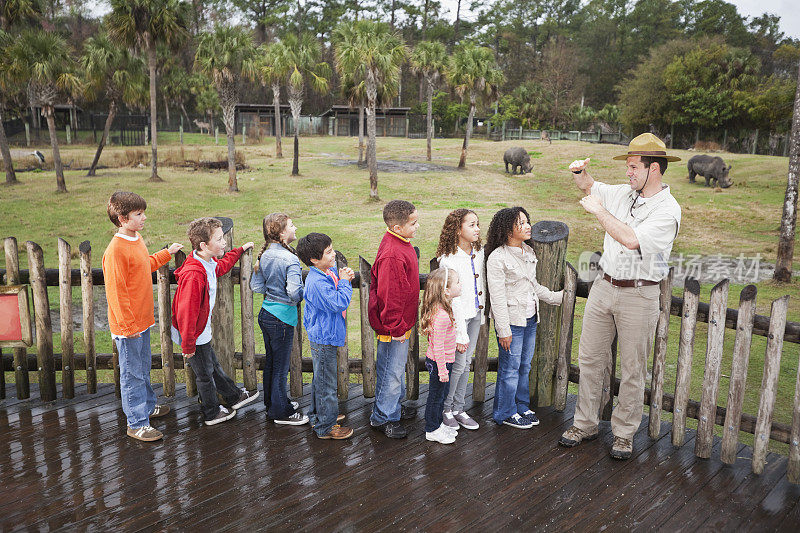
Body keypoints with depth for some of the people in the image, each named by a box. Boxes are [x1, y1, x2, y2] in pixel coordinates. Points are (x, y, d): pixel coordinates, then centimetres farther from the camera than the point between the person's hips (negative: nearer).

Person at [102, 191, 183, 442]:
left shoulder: (137, 239, 7)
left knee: (143, 367, 23)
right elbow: (115, 291, -22)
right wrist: (128, 325, -19)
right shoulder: (116, 250, -22)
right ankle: (137, 423, 15)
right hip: (128, 326, -9)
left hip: (142, 321, 9)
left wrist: (167, 253, 24)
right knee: (132, 373, 3)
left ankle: (147, 406, 40)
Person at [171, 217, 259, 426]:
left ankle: (234, 396, 44)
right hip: (194, 336, -9)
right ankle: (212, 413, 32)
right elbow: (186, 313, -30)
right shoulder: (193, 275, -33)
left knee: (212, 365, 26)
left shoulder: (209, 262, -3)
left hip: (202, 331, 9)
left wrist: (240, 250, 31)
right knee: (205, 374, 11)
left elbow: (222, 266, 25)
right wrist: (188, 346, -24)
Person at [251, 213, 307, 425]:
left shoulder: (265, 255, 3)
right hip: (282, 317, -8)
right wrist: (306, 293, -7)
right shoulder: (290, 259, -21)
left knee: (271, 360, 20)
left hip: (266, 313, 8)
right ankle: (281, 412, 17)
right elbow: (294, 293, -27)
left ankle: (272, 403, 35)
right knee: (281, 365, 4)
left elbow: (256, 286, 7)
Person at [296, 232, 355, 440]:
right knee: (326, 382, 3)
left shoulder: (330, 271, 2)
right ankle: (325, 427, 17)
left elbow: (334, 290, 16)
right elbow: (338, 303, -30)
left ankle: (317, 415, 42)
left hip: (323, 336, 10)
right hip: (324, 339, -10)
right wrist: (344, 282, -20)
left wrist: (344, 279, -3)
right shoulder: (317, 282, -27)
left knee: (321, 378, 24)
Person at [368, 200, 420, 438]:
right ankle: (382, 417, 19)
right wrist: (396, 328, -22)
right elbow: (388, 295, -27)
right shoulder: (392, 255, -28)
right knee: (392, 370, 4)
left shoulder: (399, 244, 5)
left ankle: (395, 406, 41)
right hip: (394, 324, -10)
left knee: (397, 366, 24)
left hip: (401, 321, 10)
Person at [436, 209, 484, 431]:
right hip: (457, 316, -7)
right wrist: (460, 334, -19)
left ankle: (458, 408, 26)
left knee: (466, 362, 13)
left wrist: (482, 314, 14)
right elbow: (453, 300, -20)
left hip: (475, 314, 7)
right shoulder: (449, 260, -21)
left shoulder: (479, 253, 2)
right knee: (458, 364, 0)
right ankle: (445, 408, 20)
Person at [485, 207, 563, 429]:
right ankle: (506, 412, 19)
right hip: (511, 320, -7)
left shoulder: (528, 252, 8)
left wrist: (556, 297, 25)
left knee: (524, 366, 17)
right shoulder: (497, 258, -16)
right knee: (510, 369, 3)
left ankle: (522, 406, 32)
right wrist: (503, 330, -17)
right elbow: (497, 298, -17)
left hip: (530, 319, 7)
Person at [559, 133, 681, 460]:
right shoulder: (623, 193, 7)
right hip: (604, 286, 6)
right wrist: (581, 172, 1)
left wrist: (599, 211, -16)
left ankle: (623, 435, 21)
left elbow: (631, 239, -26)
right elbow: (589, 187, 23)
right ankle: (585, 425, 23)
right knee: (589, 359, 9)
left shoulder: (668, 210, -13)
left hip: (639, 295, -6)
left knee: (633, 370, 5)